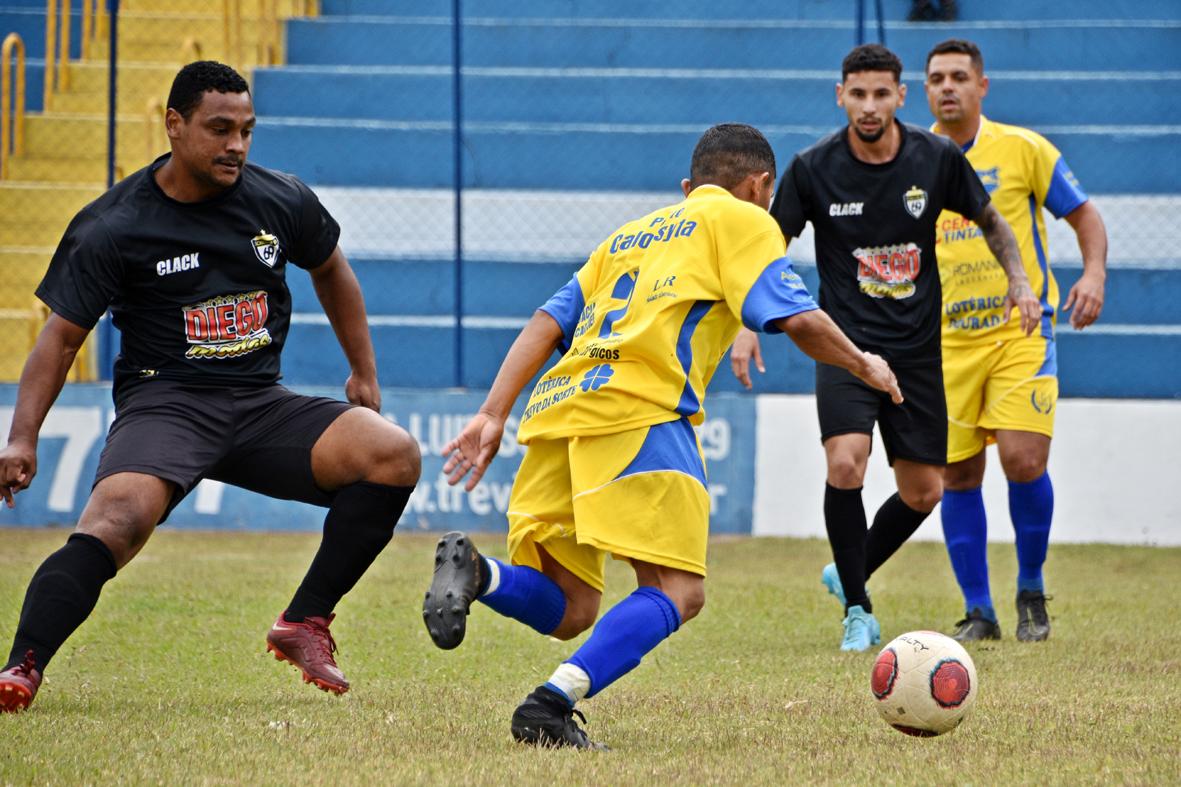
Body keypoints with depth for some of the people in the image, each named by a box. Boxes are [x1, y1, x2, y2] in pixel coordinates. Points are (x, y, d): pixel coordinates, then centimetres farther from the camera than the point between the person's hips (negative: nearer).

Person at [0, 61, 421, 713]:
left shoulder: (283, 202, 6)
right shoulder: (112, 228, -4)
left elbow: (330, 271, 26)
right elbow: (62, 336, 0)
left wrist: (364, 374, 28)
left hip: (261, 405, 4)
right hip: (163, 405, -4)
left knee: (395, 456, -17)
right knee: (116, 518, -35)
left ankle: (304, 623, -7)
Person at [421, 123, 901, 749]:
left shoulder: (631, 234, 33)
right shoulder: (741, 219, 14)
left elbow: (547, 322, 24)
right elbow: (798, 320, 3)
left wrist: (493, 414, 18)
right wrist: (862, 365, 21)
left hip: (555, 412, 7)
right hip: (636, 409, -7)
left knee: (568, 612, 9)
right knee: (677, 591, -8)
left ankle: (475, 573, -21)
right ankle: (552, 703, -26)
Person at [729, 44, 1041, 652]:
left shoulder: (938, 159, -5)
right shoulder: (813, 168, -9)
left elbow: (990, 220, 13)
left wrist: (1019, 280, -1)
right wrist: (747, 324, -9)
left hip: (917, 350, 3)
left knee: (923, 491, 4)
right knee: (845, 463, -24)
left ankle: (849, 573, 32)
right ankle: (857, 609, -8)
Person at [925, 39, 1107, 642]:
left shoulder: (1022, 149, -3)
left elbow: (1084, 215, 4)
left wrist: (1094, 273, -13)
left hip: (1022, 331, -3)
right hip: (948, 339, 3)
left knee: (1023, 460, -15)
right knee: (958, 476, 0)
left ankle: (1031, 592, 7)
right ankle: (978, 612, 11)